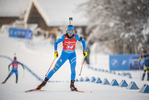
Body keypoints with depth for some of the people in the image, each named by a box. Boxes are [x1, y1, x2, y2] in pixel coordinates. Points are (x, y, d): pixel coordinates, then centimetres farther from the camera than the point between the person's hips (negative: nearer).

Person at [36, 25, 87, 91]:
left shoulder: (75, 37, -14)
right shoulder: (64, 37, -18)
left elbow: (83, 41, 2)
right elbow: (56, 43, -8)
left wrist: (84, 50, -4)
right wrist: (56, 51, -20)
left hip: (72, 55, 1)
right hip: (64, 54, -1)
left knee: (73, 69, -20)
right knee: (55, 68, -3)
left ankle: (72, 85, -9)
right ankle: (45, 81, 5)